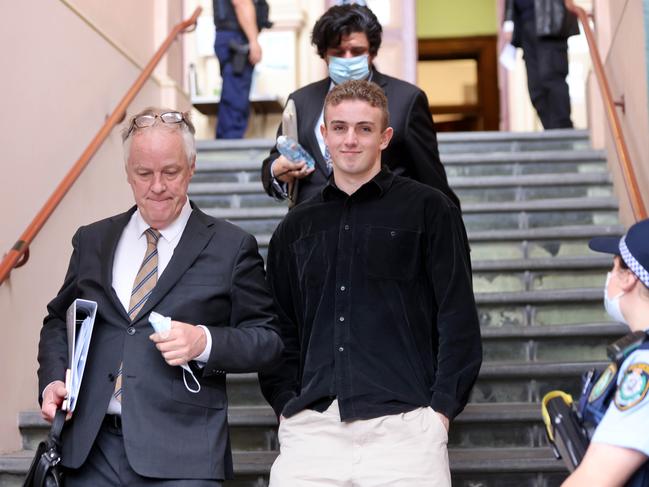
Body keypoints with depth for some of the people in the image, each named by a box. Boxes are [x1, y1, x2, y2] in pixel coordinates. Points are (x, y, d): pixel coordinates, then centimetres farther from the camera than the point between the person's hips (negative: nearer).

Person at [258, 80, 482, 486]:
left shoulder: (427, 208, 5)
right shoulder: (297, 227, 17)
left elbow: (459, 316, 1)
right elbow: (282, 329, 17)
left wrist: (441, 408, -7)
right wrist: (286, 405, 4)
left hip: (403, 425, -3)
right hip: (310, 427, 3)